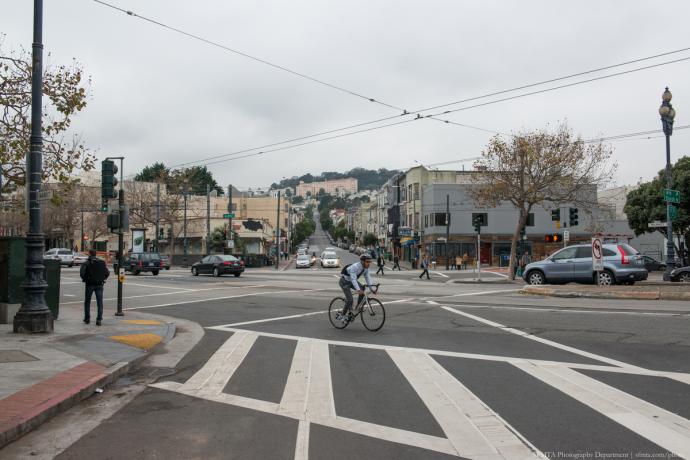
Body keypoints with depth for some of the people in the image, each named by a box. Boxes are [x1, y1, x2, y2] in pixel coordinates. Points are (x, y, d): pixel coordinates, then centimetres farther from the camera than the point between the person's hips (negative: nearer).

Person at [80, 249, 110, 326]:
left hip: (90, 284, -2)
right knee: (100, 302, 2)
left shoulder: (86, 263, -6)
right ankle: (99, 319, -6)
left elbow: (82, 273, -16)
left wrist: (85, 279, 0)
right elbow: (107, 273, 2)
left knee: (87, 302, 14)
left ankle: (87, 319, 21)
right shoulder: (102, 262, 4)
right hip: (99, 285, 2)